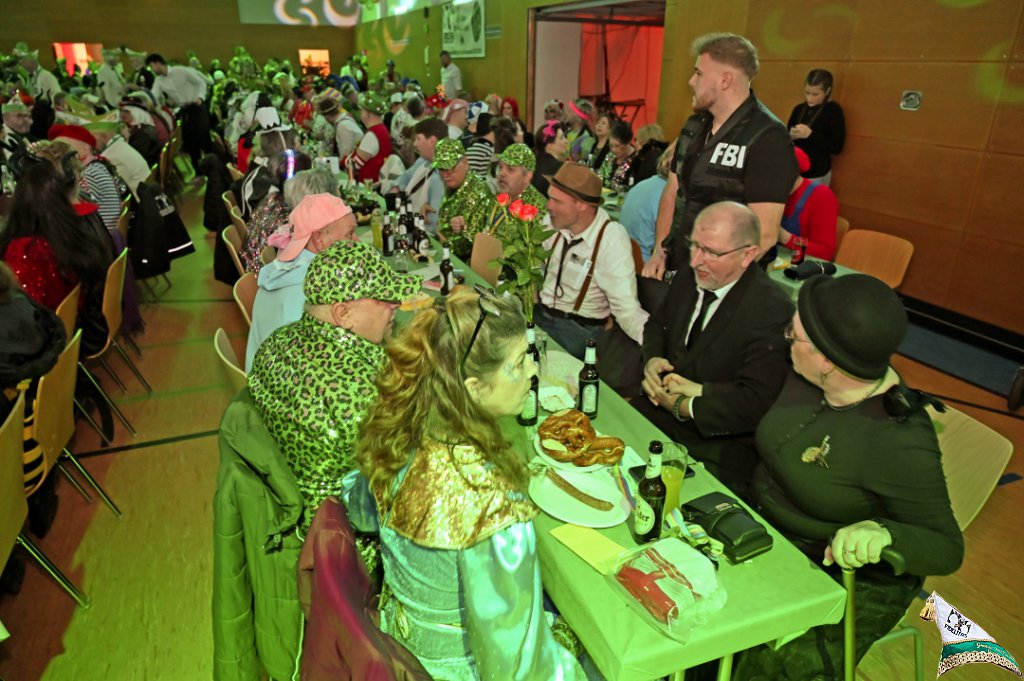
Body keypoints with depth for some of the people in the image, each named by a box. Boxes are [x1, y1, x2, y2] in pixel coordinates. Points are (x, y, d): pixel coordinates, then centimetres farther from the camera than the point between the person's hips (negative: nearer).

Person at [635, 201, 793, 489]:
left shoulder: (772, 311, -20)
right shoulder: (688, 277, 3)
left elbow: (755, 403, -25)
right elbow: (657, 323, 19)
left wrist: (683, 406, -20)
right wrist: (651, 360, -3)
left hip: (713, 441, -7)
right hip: (657, 407, 7)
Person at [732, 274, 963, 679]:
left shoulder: (899, 443, -29)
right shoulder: (805, 378, -8)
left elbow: (946, 548, -20)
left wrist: (883, 533, -39)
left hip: (846, 577, -6)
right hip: (768, 537, 6)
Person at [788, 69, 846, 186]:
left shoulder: (833, 110, -6)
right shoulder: (799, 109, 7)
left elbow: (837, 147, -11)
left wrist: (810, 134, -20)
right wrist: (791, 136, -10)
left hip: (817, 174, -4)